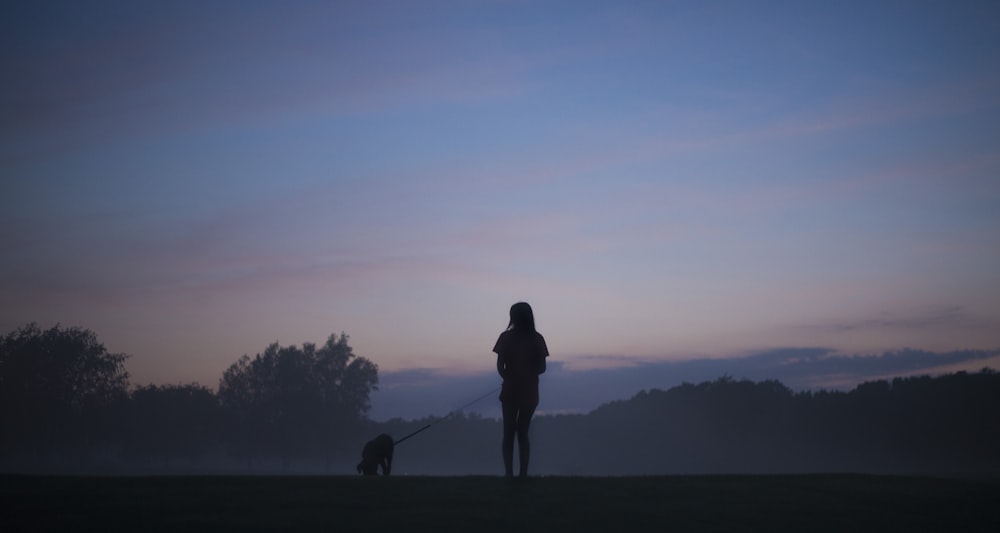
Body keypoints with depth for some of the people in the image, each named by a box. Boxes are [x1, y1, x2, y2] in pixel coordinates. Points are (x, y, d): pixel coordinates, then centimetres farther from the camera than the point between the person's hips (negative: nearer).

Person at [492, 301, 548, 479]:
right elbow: (541, 367, -1)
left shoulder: (506, 337, -7)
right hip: (529, 392, 2)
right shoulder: (537, 338, -1)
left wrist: (510, 378, 10)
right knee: (523, 433, 12)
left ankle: (509, 472, -5)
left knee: (509, 433, 6)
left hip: (510, 390, -2)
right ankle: (523, 473, 6)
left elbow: (500, 366, -9)